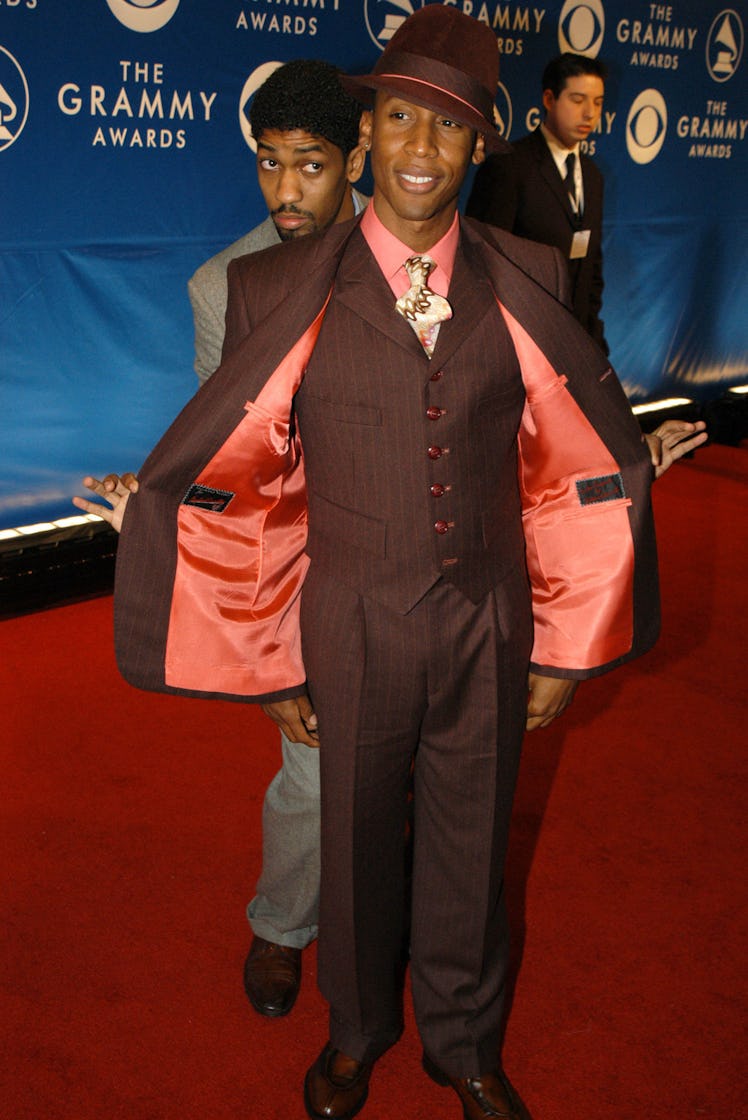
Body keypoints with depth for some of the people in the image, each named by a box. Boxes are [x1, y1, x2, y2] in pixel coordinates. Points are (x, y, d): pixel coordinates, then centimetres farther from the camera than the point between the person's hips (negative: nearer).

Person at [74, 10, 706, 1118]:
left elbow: (592, 466, 3)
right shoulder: (282, 292, -10)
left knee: (470, 840, 17)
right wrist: (268, 662, -2)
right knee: (357, 838, 18)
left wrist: (566, 647, 4)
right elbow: (223, 485, -5)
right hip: (354, 628, -1)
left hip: (489, 621, 1)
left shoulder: (525, 285, -4)